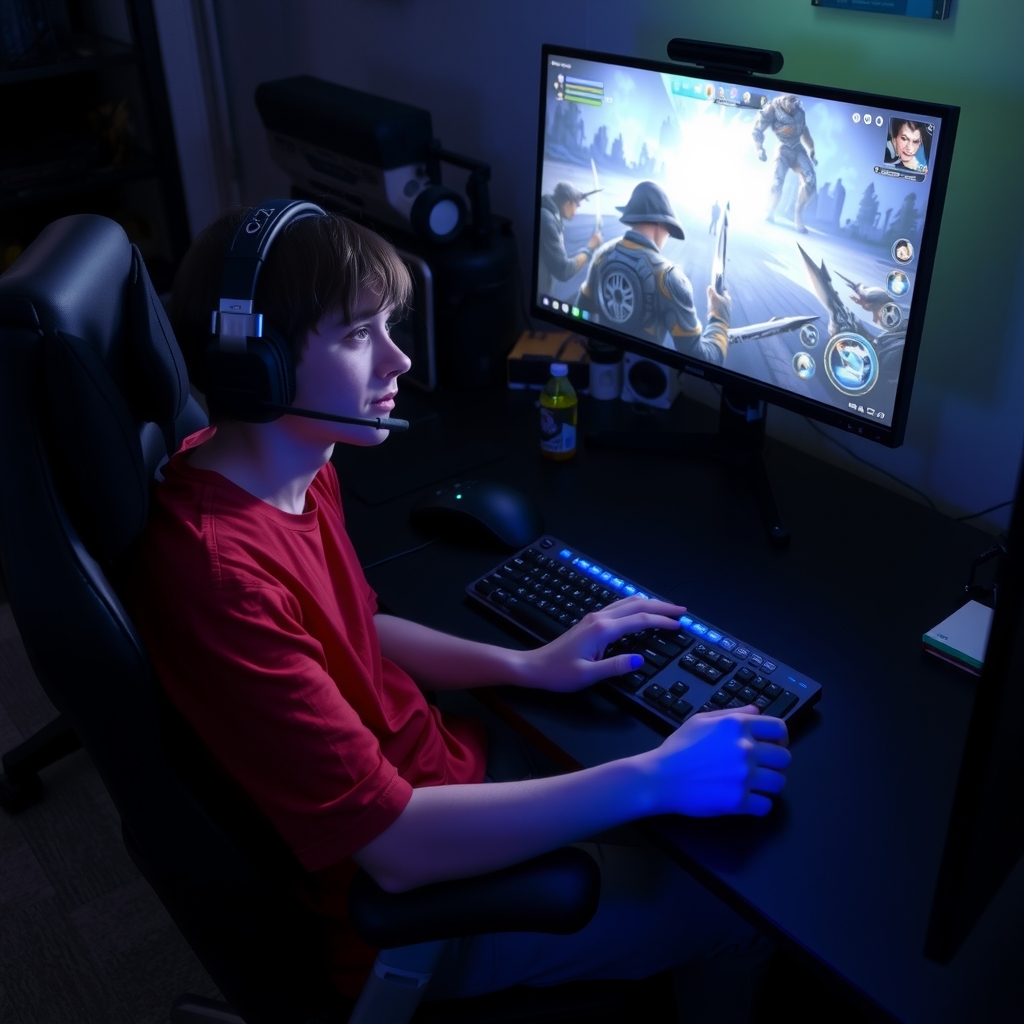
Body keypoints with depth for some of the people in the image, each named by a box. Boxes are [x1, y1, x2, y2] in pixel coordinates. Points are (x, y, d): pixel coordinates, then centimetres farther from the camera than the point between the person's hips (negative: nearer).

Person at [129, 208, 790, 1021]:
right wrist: (650, 781, -27)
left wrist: (527, 666, -2)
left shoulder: (297, 468, -5)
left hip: (437, 762, 8)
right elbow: (395, 848, -31)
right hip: (397, 904, -8)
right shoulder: (216, 570, -34)